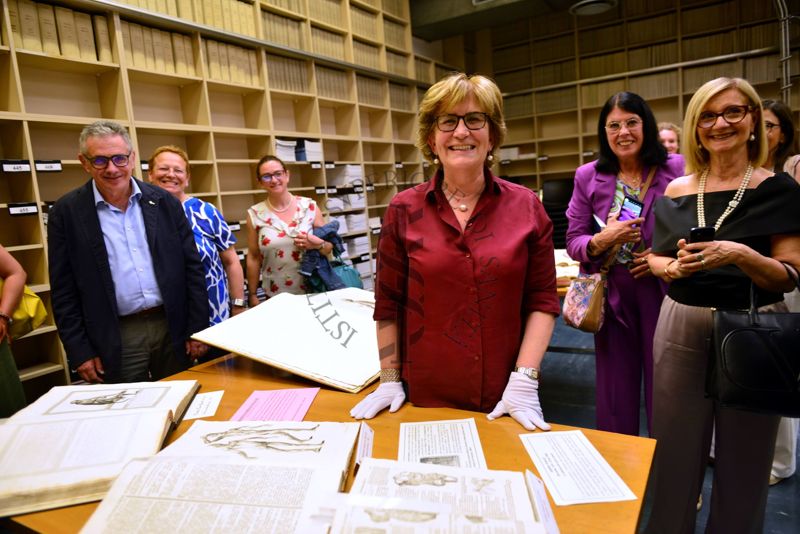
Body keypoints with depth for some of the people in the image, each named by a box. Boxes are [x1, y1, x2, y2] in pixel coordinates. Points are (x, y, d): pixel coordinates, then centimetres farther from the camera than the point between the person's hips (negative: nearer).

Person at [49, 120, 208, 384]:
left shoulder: (164, 201, 1)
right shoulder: (66, 213, -3)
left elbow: (192, 267, 3)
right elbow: (63, 291, -1)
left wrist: (197, 328, -1)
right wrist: (80, 351, -4)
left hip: (172, 327, 2)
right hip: (116, 339, -1)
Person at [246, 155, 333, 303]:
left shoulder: (309, 206, -5)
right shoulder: (255, 215, -5)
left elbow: (329, 246, 3)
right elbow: (253, 258, 2)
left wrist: (318, 244, -18)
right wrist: (253, 295, 3)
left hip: (312, 291, 0)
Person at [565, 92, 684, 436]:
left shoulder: (677, 170, -1)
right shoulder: (588, 177, 2)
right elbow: (573, 241, 1)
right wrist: (601, 241, -19)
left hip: (663, 291, -1)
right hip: (612, 295, 1)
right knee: (616, 390, 11)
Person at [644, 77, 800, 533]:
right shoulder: (677, 192, 4)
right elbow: (656, 259, 13)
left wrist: (740, 256, -24)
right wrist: (675, 266, -9)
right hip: (681, 328, 2)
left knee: (743, 462, 12)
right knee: (675, 456, 10)